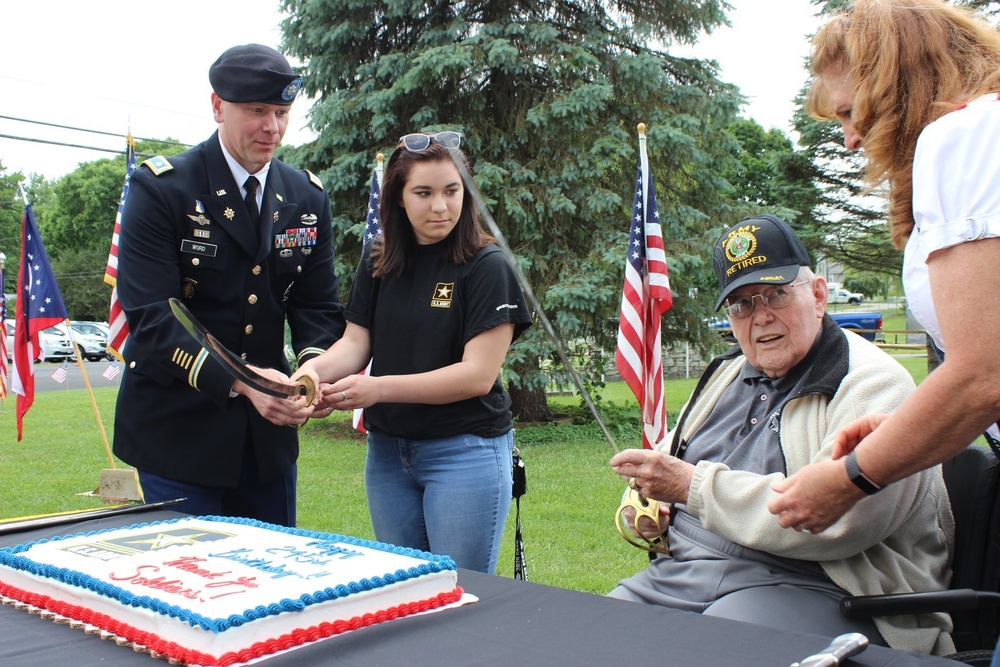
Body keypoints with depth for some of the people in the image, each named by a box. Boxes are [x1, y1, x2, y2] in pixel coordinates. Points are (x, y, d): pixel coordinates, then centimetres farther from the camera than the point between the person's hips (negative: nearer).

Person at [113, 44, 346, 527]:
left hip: (269, 429, 5)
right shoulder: (160, 188, -9)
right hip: (178, 428, -4)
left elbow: (317, 305, 5)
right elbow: (149, 316, -18)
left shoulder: (307, 197, 6)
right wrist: (238, 380, -31)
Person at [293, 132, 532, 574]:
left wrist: (378, 388, -23)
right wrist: (315, 369, -18)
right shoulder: (378, 263, 6)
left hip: (465, 451, -5)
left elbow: (478, 374, -16)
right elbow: (355, 341, 5)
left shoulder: (485, 267, -10)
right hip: (386, 450, 5)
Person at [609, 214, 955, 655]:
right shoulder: (730, 374, 17)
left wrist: (693, 486, -20)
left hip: (807, 588, -7)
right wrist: (649, 509, 8)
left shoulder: (873, 384, -7)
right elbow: (669, 460, 32)